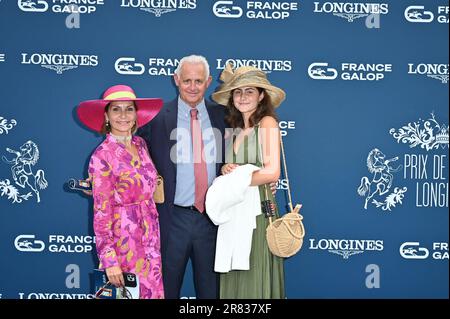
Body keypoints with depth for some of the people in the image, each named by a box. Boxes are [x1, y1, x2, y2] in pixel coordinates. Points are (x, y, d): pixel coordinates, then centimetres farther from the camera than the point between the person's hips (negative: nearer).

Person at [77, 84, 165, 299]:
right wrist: (109, 260, -16)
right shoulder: (102, 157, -14)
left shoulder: (140, 144, 5)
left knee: (154, 291, 12)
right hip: (124, 238, -6)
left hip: (151, 235, 6)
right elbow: (101, 212, -14)